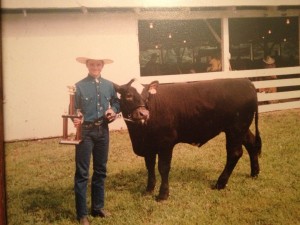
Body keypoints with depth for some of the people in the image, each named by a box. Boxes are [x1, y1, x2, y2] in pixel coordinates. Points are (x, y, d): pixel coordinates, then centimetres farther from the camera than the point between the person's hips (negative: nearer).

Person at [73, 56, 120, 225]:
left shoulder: (109, 85, 6)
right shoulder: (79, 86, -7)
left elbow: (116, 102, 18)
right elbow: (73, 109, -6)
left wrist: (114, 110, -3)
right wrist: (76, 119, -27)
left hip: (103, 131, 4)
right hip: (85, 132, -4)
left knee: (101, 171, 14)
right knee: (82, 173, -1)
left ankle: (98, 207, 28)